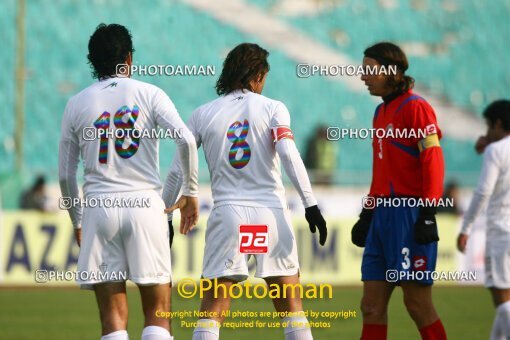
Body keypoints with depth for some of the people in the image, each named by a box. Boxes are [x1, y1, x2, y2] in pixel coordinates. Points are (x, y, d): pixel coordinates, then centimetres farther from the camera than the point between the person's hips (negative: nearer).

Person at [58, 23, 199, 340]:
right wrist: (191, 193, 0)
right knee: (157, 312, 3)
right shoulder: (149, 94, 4)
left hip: (99, 207, 2)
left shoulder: (77, 104, 10)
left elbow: (66, 174, 12)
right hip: (145, 203, -2)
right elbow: (186, 140, -11)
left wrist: (77, 222, 24)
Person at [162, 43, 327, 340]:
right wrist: (311, 204, -12)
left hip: (227, 215, 0)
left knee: (212, 311, -1)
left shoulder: (202, 115, 9)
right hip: (271, 213, 0)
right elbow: (289, 155, -11)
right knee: (291, 307, 8)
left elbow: (177, 172, 8)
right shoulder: (273, 108, 4)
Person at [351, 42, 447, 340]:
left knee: (417, 303, -7)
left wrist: (428, 213, -21)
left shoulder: (416, 108, -8)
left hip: (409, 214, -9)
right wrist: (367, 214, 22)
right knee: (372, 306, 4)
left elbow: (433, 162, -14)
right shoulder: (381, 112, 19)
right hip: (384, 214, 9)